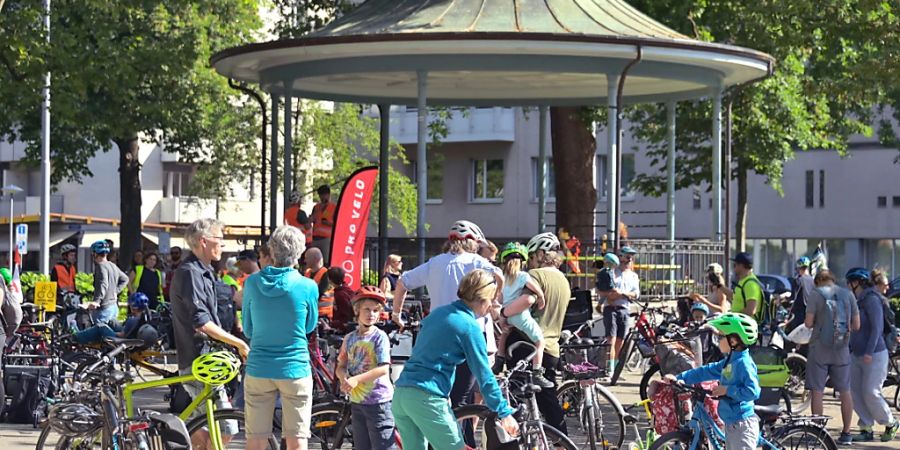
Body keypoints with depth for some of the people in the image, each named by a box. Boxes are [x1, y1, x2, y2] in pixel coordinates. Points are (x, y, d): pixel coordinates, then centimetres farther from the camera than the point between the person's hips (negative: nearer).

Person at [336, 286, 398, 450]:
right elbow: (341, 367, 10)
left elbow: (383, 369, -19)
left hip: (378, 401, -6)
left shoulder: (380, 337, -10)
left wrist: (356, 379, -27)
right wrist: (344, 378, -14)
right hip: (357, 401, 6)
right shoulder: (350, 338, 8)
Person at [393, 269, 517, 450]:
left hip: (401, 394, 8)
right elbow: (484, 375, -5)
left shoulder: (437, 313, 15)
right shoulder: (470, 326, -6)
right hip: (427, 399, -8)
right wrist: (504, 412, 0)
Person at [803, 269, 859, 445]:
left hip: (820, 349, -3)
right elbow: (856, 325, 5)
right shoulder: (848, 295, 5)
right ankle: (846, 434, 14)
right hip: (842, 351, 3)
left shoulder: (815, 294, -5)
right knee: (845, 392, 11)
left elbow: (808, 323, -10)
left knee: (817, 391, 2)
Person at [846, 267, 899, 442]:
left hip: (874, 355, -9)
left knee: (870, 393, -9)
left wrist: (869, 352, -26)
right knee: (855, 392, 2)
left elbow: (877, 327, -20)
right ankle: (866, 429, 7)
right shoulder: (857, 301, 13)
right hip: (857, 355, 9)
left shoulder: (872, 299, -13)